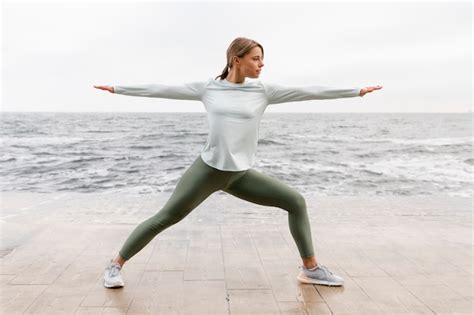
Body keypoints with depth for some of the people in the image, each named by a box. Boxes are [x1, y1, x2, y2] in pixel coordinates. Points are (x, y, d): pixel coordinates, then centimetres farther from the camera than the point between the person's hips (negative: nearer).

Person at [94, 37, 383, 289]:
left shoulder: (263, 90, 2)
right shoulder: (207, 88, 0)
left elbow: (307, 92, 2)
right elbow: (162, 89, 4)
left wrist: (356, 90, 4)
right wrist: (117, 88, 9)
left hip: (242, 174, 3)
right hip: (208, 169, -2)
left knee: (296, 201, -2)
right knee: (165, 218, -3)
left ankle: (311, 269, 13)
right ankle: (116, 264, 18)